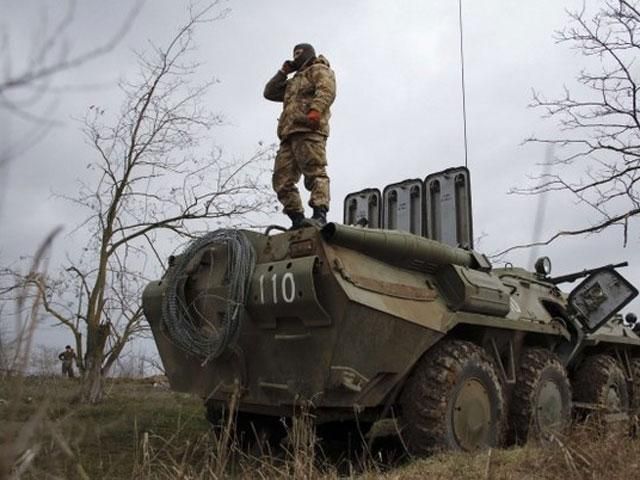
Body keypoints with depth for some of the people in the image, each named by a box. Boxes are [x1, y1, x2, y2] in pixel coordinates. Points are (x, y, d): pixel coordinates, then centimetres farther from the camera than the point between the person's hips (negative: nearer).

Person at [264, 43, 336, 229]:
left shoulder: (319, 70, 14)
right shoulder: (293, 82, 39)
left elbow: (327, 90, -6)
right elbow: (269, 93, 37)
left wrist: (316, 109, -24)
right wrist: (283, 72, 29)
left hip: (308, 129, -8)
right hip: (289, 134, 8)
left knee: (314, 172, -20)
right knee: (282, 180, -3)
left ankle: (319, 215, -30)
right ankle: (297, 219, -6)